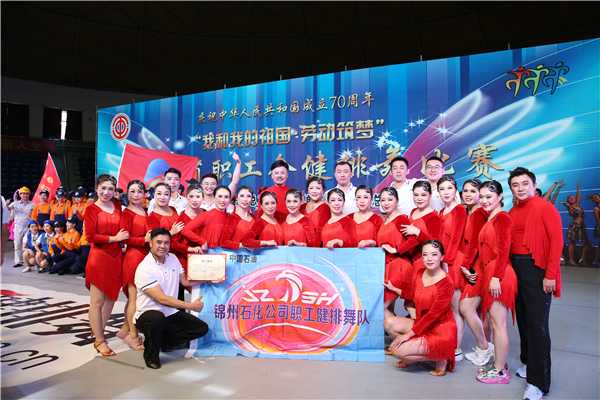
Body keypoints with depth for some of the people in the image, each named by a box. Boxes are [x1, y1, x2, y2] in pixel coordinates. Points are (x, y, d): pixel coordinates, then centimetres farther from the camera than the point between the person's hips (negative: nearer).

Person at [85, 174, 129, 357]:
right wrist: (114, 238, -12)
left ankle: (99, 333, 29)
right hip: (99, 257, -6)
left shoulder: (117, 205, 10)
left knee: (111, 298, 14)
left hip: (116, 257, 6)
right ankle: (100, 341, 9)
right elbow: (90, 236, -11)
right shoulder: (92, 209, -5)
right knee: (97, 301, 0)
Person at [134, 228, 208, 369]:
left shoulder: (173, 258, 2)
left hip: (171, 314, 6)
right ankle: (151, 355, -9)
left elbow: (185, 281, 10)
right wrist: (190, 306, -22)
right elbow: (162, 299, -24)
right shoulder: (144, 268, -20)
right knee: (157, 318, -40)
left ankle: (164, 340, 14)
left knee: (202, 328, -6)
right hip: (148, 314, -6)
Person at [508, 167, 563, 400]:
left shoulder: (545, 208, -7)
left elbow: (556, 241, -12)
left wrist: (550, 275, -16)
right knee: (523, 319, 14)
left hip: (537, 269, -6)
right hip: (515, 268, 6)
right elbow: (509, 242, 11)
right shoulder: (512, 213, 11)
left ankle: (539, 381, 4)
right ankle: (528, 363, 30)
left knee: (537, 324, -4)